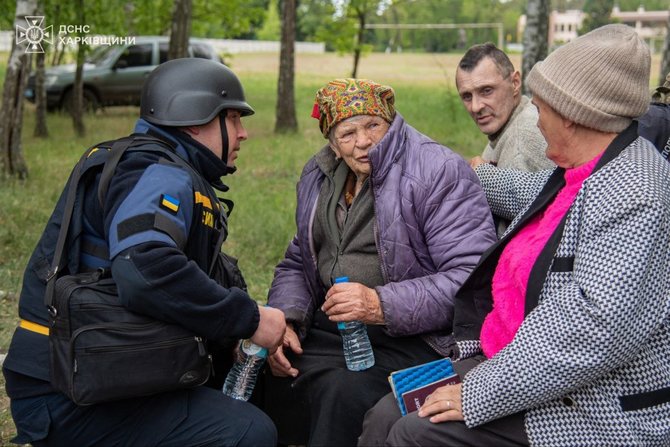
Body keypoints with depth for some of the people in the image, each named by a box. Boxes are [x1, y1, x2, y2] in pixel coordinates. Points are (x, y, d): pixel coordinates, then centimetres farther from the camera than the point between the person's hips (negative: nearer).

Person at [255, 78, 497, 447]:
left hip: (409, 337, -6)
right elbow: (297, 262, 20)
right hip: (326, 328, 7)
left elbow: (473, 276, -19)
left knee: (344, 392, -33)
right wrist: (284, 320, -1)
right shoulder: (319, 177, 12)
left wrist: (383, 306, -28)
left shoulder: (439, 172, -11)